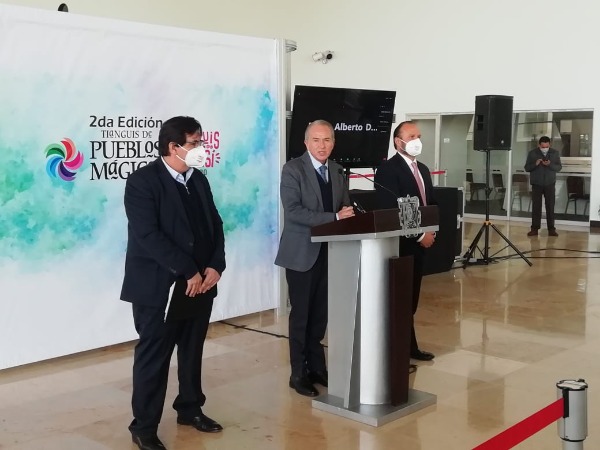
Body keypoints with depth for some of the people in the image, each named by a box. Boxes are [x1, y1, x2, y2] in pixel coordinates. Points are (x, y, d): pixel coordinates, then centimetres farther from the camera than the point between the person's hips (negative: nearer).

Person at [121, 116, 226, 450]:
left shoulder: (199, 179, 10)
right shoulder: (143, 181, -12)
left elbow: (215, 225, 10)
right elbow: (148, 235, -21)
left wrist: (215, 266, -6)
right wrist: (188, 272, -20)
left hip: (200, 283, 7)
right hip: (158, 286, -6)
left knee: (192, 352, 17)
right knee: (153, 357, 2)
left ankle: (190, 409, 34)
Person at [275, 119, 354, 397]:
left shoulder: (337, 171, 11)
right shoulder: (293, 169, -9)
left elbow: (344, 210, 12)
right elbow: (293, 211, -20)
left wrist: (346, 215, -11)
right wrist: (334, 217, -24)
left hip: (330, 252, 5)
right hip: (302, 252, -5)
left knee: (320, 313, 12)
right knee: (301, 314, 3)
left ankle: (317, 366, 24)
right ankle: (299, 373, 15)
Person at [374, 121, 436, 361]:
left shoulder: (423, 169, 15)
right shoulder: (387, 169, -12)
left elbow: (431, 203, 20)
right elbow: (390, 212, -19)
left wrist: (431, 232, 2)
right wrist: (419, 235, -17)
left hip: (420, 244, 8)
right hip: (400, 245, -8)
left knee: (411, 298, 13)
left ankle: (407, 347, 22)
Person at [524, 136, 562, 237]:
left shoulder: (555, 153, 2)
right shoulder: (532, 153, 0)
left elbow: (559, 167, 0)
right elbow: (527, 168, 0)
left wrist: (550, 164, -19)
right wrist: (535, 164, -20)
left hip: (550, 184, 1)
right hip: (536, 184, 0)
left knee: (550, 206, 1)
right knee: (536, 206, 0)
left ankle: (551, 229, 5)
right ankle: (535, 228, 4)